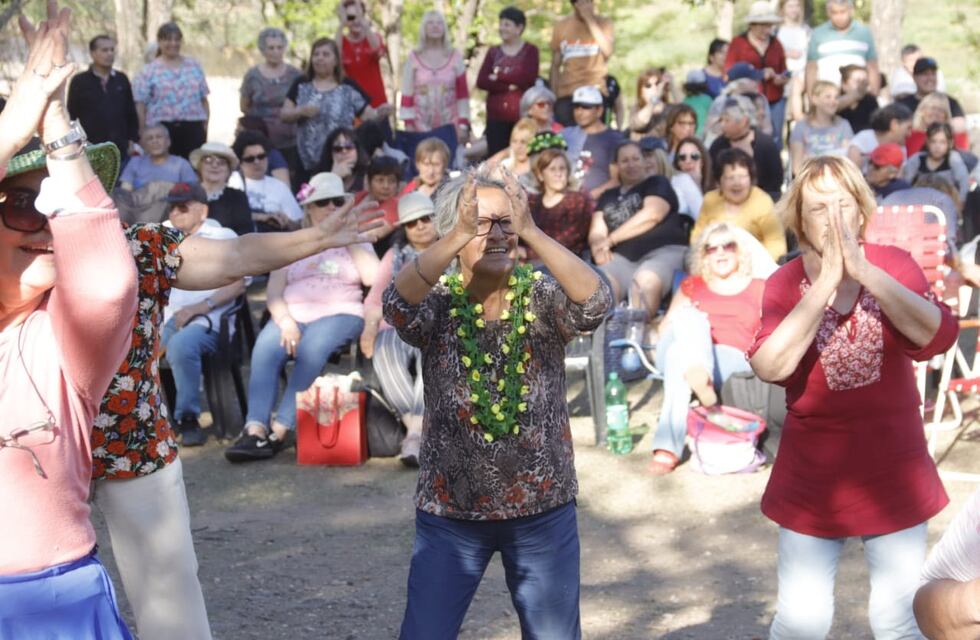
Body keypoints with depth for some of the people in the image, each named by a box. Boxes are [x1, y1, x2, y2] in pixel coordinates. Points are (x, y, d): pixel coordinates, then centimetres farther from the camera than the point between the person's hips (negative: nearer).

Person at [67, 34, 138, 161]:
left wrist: (132, 141, 8)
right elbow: (71, 116, 4)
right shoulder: (79, 81, 1)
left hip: (121, 151, 3)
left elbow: (131, 113, 15)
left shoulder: (121, 80, 10)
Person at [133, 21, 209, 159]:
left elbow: (204, 100, 17)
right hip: (161, 130, -2)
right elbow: (140, 105, 1)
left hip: (193, 128, 2)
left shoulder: (194, 66, 14)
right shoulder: (148, 71, 5)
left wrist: (205, 127, 11)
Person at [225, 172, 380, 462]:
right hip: (293, 314, 2)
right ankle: (255, 429, -41)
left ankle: (280, 430, -36)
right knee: (265, 348, -32)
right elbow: (274, 289, 8)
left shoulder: (356, 242, 18)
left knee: (311, 349, -36)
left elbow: (374, 278, -2)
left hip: (340, 314, -2)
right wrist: (285, 320, -12)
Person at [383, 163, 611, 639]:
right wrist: (458, 237, -42)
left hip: (543, 510, 1)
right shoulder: (438, 304, -7)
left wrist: (532, 232, -37)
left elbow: (595, 302, -28)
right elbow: (397, 304, -30)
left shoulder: (543, 298, -7)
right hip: (450, 513, 0)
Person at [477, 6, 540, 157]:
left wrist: (498, 77, -4)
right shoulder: (494, 52, 13)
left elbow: (527, 79, -12)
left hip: (522, 114, -3)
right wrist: (509, 86, -11)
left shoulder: (530, 51, 4)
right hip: (496, 114, 3)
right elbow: (481, 81, 0)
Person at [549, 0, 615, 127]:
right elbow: (555, 65, 11)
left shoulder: (603, 23, 3)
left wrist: (590, 20, -14)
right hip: (566, 94, 1)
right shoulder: (561, 26, 7)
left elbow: (608, 50, -16)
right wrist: (553, 97, 6)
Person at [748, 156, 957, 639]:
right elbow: (769, 366, -25)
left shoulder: (893, 265, -5)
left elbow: (938, 336, -23)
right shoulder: (785, 283, -8)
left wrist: (865, 272, -29)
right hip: (813, 478, -1)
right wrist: (827, 281, -27)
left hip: (893, 474, 1)